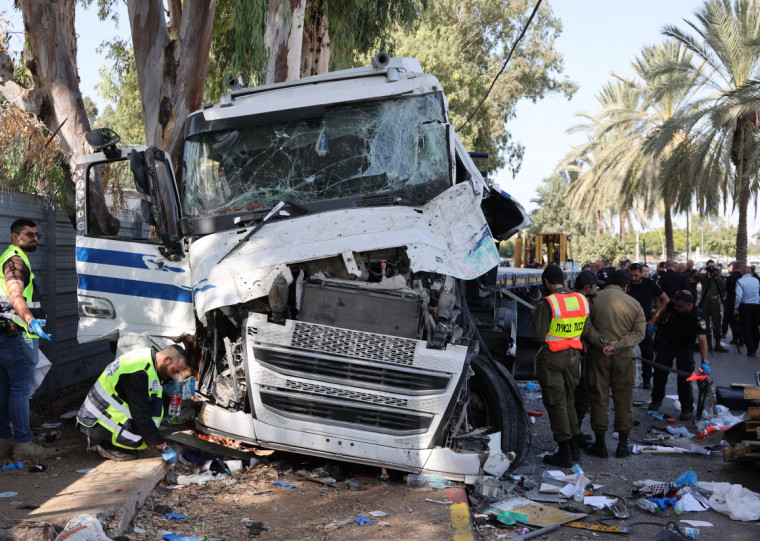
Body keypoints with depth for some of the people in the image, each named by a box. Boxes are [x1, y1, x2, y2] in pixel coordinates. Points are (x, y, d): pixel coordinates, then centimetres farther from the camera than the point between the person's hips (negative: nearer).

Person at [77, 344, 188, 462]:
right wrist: (164, 448, -20)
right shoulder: (138, 374, -26)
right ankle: (109, 447, -1)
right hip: (96, 423, -10)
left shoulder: (145, 354, 2)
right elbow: (142, 418, -26)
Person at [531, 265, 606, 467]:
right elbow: (587, 330, 4)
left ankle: (565, 453, 3)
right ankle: (575, 448, 23)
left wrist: (536, 316, 1)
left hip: (552, 359, -6)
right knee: (568, 401, 18)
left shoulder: (548, 303, -16)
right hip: (573, 356, 6)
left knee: (556, 404, 1)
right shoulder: (582, 300, 3)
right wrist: (604, 344, 17)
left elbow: (538, 335, -16)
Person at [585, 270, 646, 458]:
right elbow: (639, 332, -7)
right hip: (624, 357, 1)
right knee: (624, 400, 10)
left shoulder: (594, 299, -4)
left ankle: (600, 443, 11)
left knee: (599, 398, 7)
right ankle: (623, 444, 15)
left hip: (598, 355, -1)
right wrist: (618, 345, -14)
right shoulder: (633, 303, 1)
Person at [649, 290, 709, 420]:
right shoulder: (673, 304, -22)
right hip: (667, 340, 4)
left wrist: (705, 362, -45)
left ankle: (687, 408, 7)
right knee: (660, 372, 10)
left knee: (684, 378, -9)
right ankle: (657, 400, 31)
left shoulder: (698, 316, -33)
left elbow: (702, 339, -39)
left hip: (685, 346, -4)